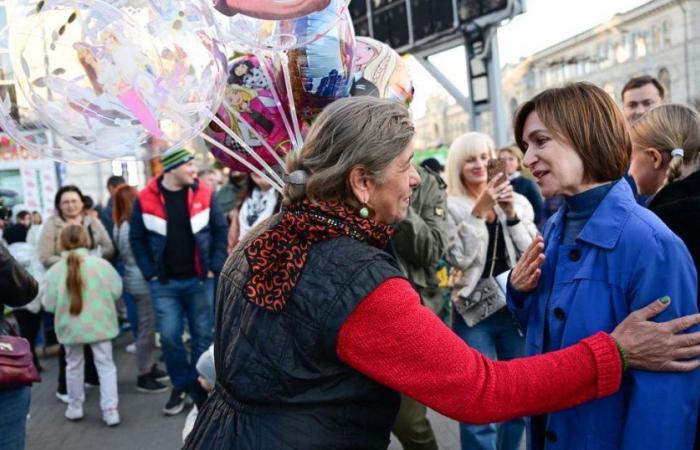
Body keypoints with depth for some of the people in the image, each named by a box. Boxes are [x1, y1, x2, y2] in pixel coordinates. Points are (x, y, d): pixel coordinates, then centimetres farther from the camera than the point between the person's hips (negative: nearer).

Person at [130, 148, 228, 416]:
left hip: (200, 280, 1)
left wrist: (214, 267, -4)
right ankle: (180, 385, 22)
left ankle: (199, 390, 23)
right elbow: (136, 239, 2)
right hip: (164, 283, -1)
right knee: (169, 336, -1)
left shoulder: (203, 195, -2)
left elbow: (221, 231, 2)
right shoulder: (145, 199, -4)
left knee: (202, 336, 7)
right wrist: (150, 273, -3)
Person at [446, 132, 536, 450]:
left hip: (517, 308, 3)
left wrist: (511, 214, -14)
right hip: (475, 312, -3)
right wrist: (479, 209, -20)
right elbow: (459, 257, -15)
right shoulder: (451, 207, -4)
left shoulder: (517, 202, 5)